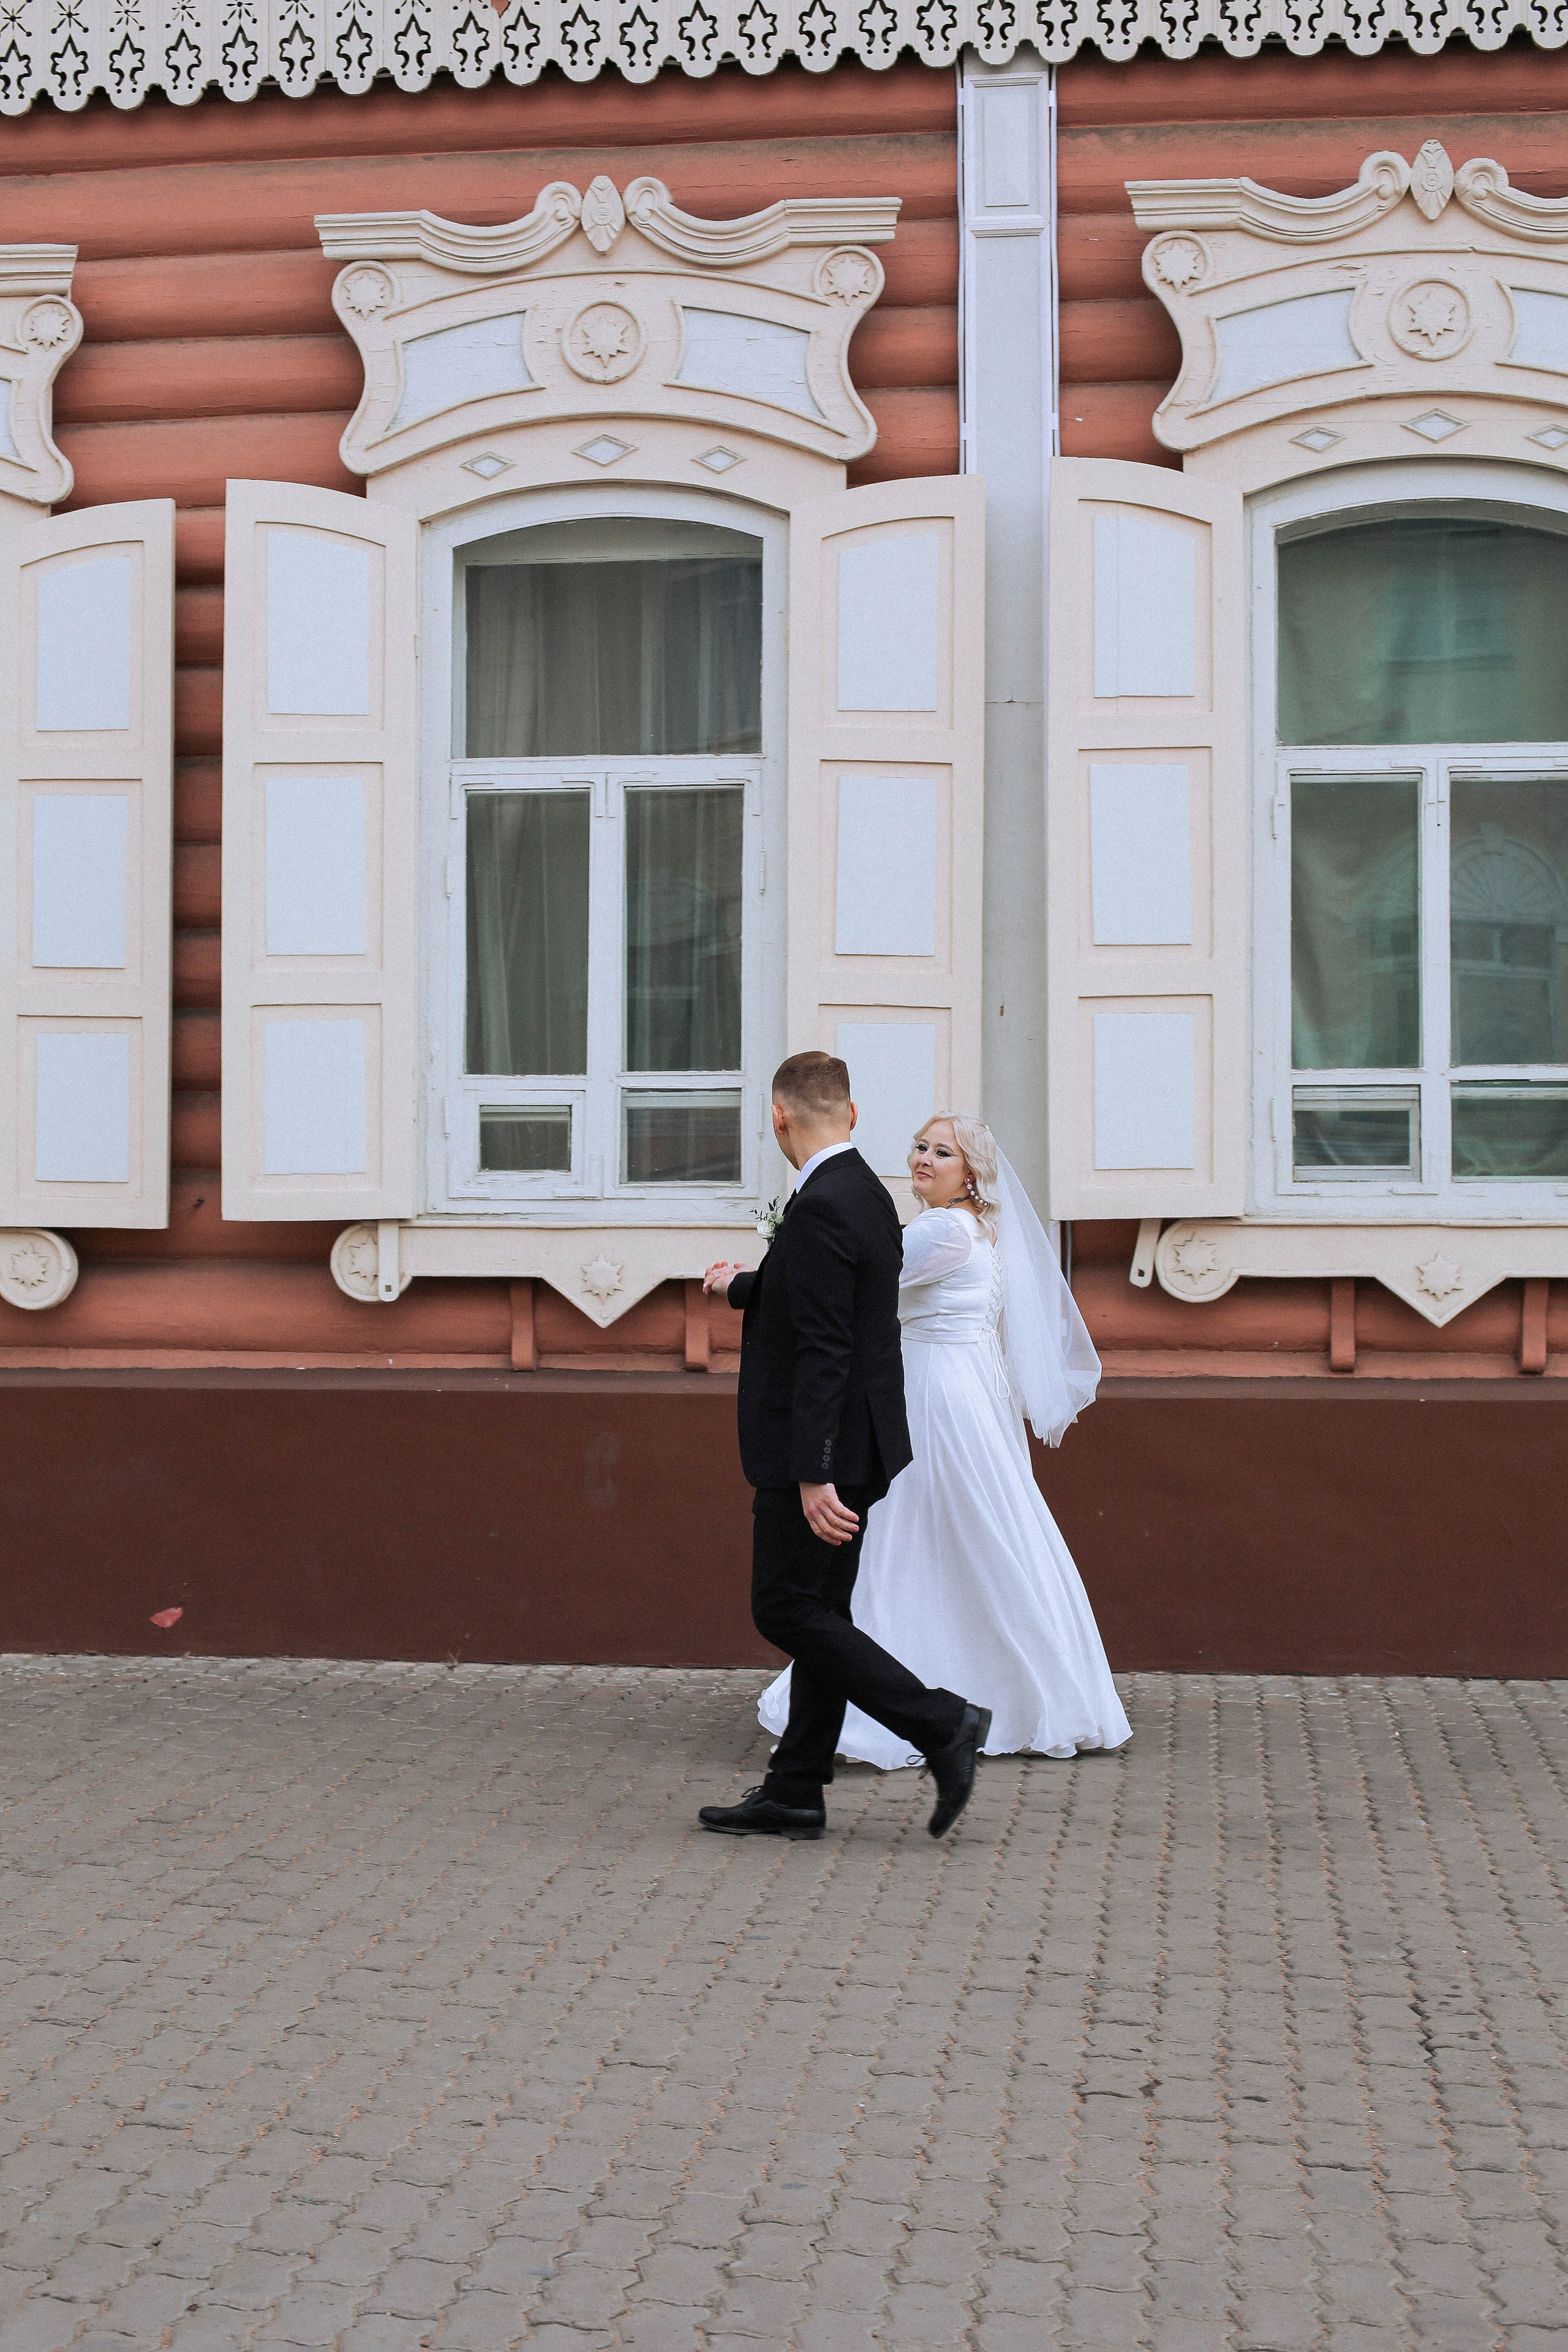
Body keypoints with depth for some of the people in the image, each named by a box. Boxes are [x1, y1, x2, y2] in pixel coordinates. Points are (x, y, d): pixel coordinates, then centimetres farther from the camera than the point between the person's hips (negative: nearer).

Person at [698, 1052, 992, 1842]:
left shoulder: (820, 1209, -20)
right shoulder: (866, 1194, 10)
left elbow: (822, 1352, -25)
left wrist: (813, 1476, -26)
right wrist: (742, 1286, 45)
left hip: (824, 1451, -10)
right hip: (854, 1447, 10)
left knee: (788, 1611, -3)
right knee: (819, 1613, 12)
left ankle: (942, 1725, -4)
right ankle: (794, 1794, 17)